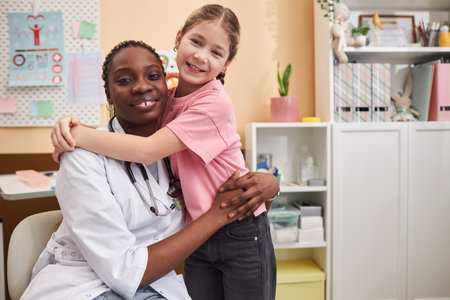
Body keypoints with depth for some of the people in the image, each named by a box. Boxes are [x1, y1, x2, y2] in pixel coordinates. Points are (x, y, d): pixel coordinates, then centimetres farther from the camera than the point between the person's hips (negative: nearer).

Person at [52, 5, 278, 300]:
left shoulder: (215, 103, -20)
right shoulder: (165, 98, 2)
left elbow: (148, 150, -25)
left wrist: (77, 134, -20)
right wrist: (71, 124, -16)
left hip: (241, 234, -6)